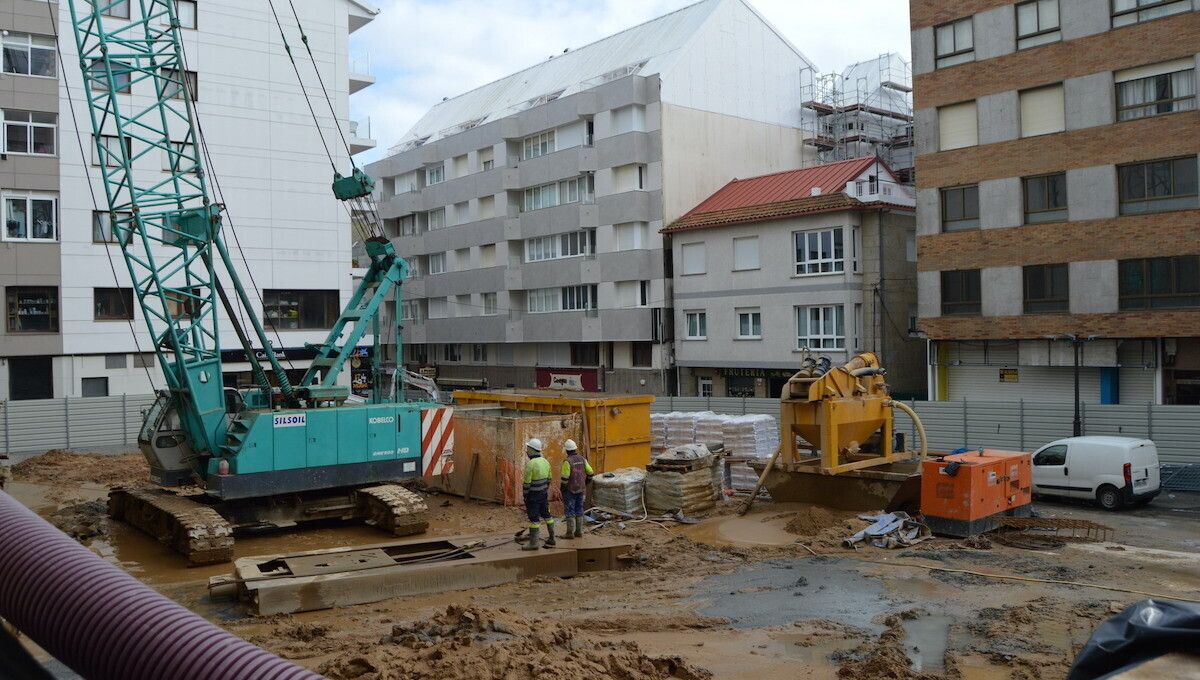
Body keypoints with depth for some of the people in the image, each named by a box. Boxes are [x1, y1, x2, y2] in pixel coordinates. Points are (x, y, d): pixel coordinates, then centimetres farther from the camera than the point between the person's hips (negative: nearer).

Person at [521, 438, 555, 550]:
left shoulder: (530, 464, -21)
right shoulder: (545, 462, 4)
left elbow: (527, 482, -18)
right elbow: (548, 479, 12)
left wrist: (525, 495, -8)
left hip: (533, 494, -8)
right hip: (544, 493, 8)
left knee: (534, 518, -1)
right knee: (546, 514, 15)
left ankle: (533, 543, 4)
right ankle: (551, 538, 21)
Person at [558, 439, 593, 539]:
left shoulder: (567, 462, -16)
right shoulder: (582, 459, 2)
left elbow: (565, 478, -17)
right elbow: (590, 473, 5)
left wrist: (562, 491, -8)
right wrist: (586, 483, 20)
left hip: (570, 490, -6)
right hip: (581, 489, 6)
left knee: (570, 511, 0)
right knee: (579, 510, 13)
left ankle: (570, 532, 3)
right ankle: (579, 531, 17)